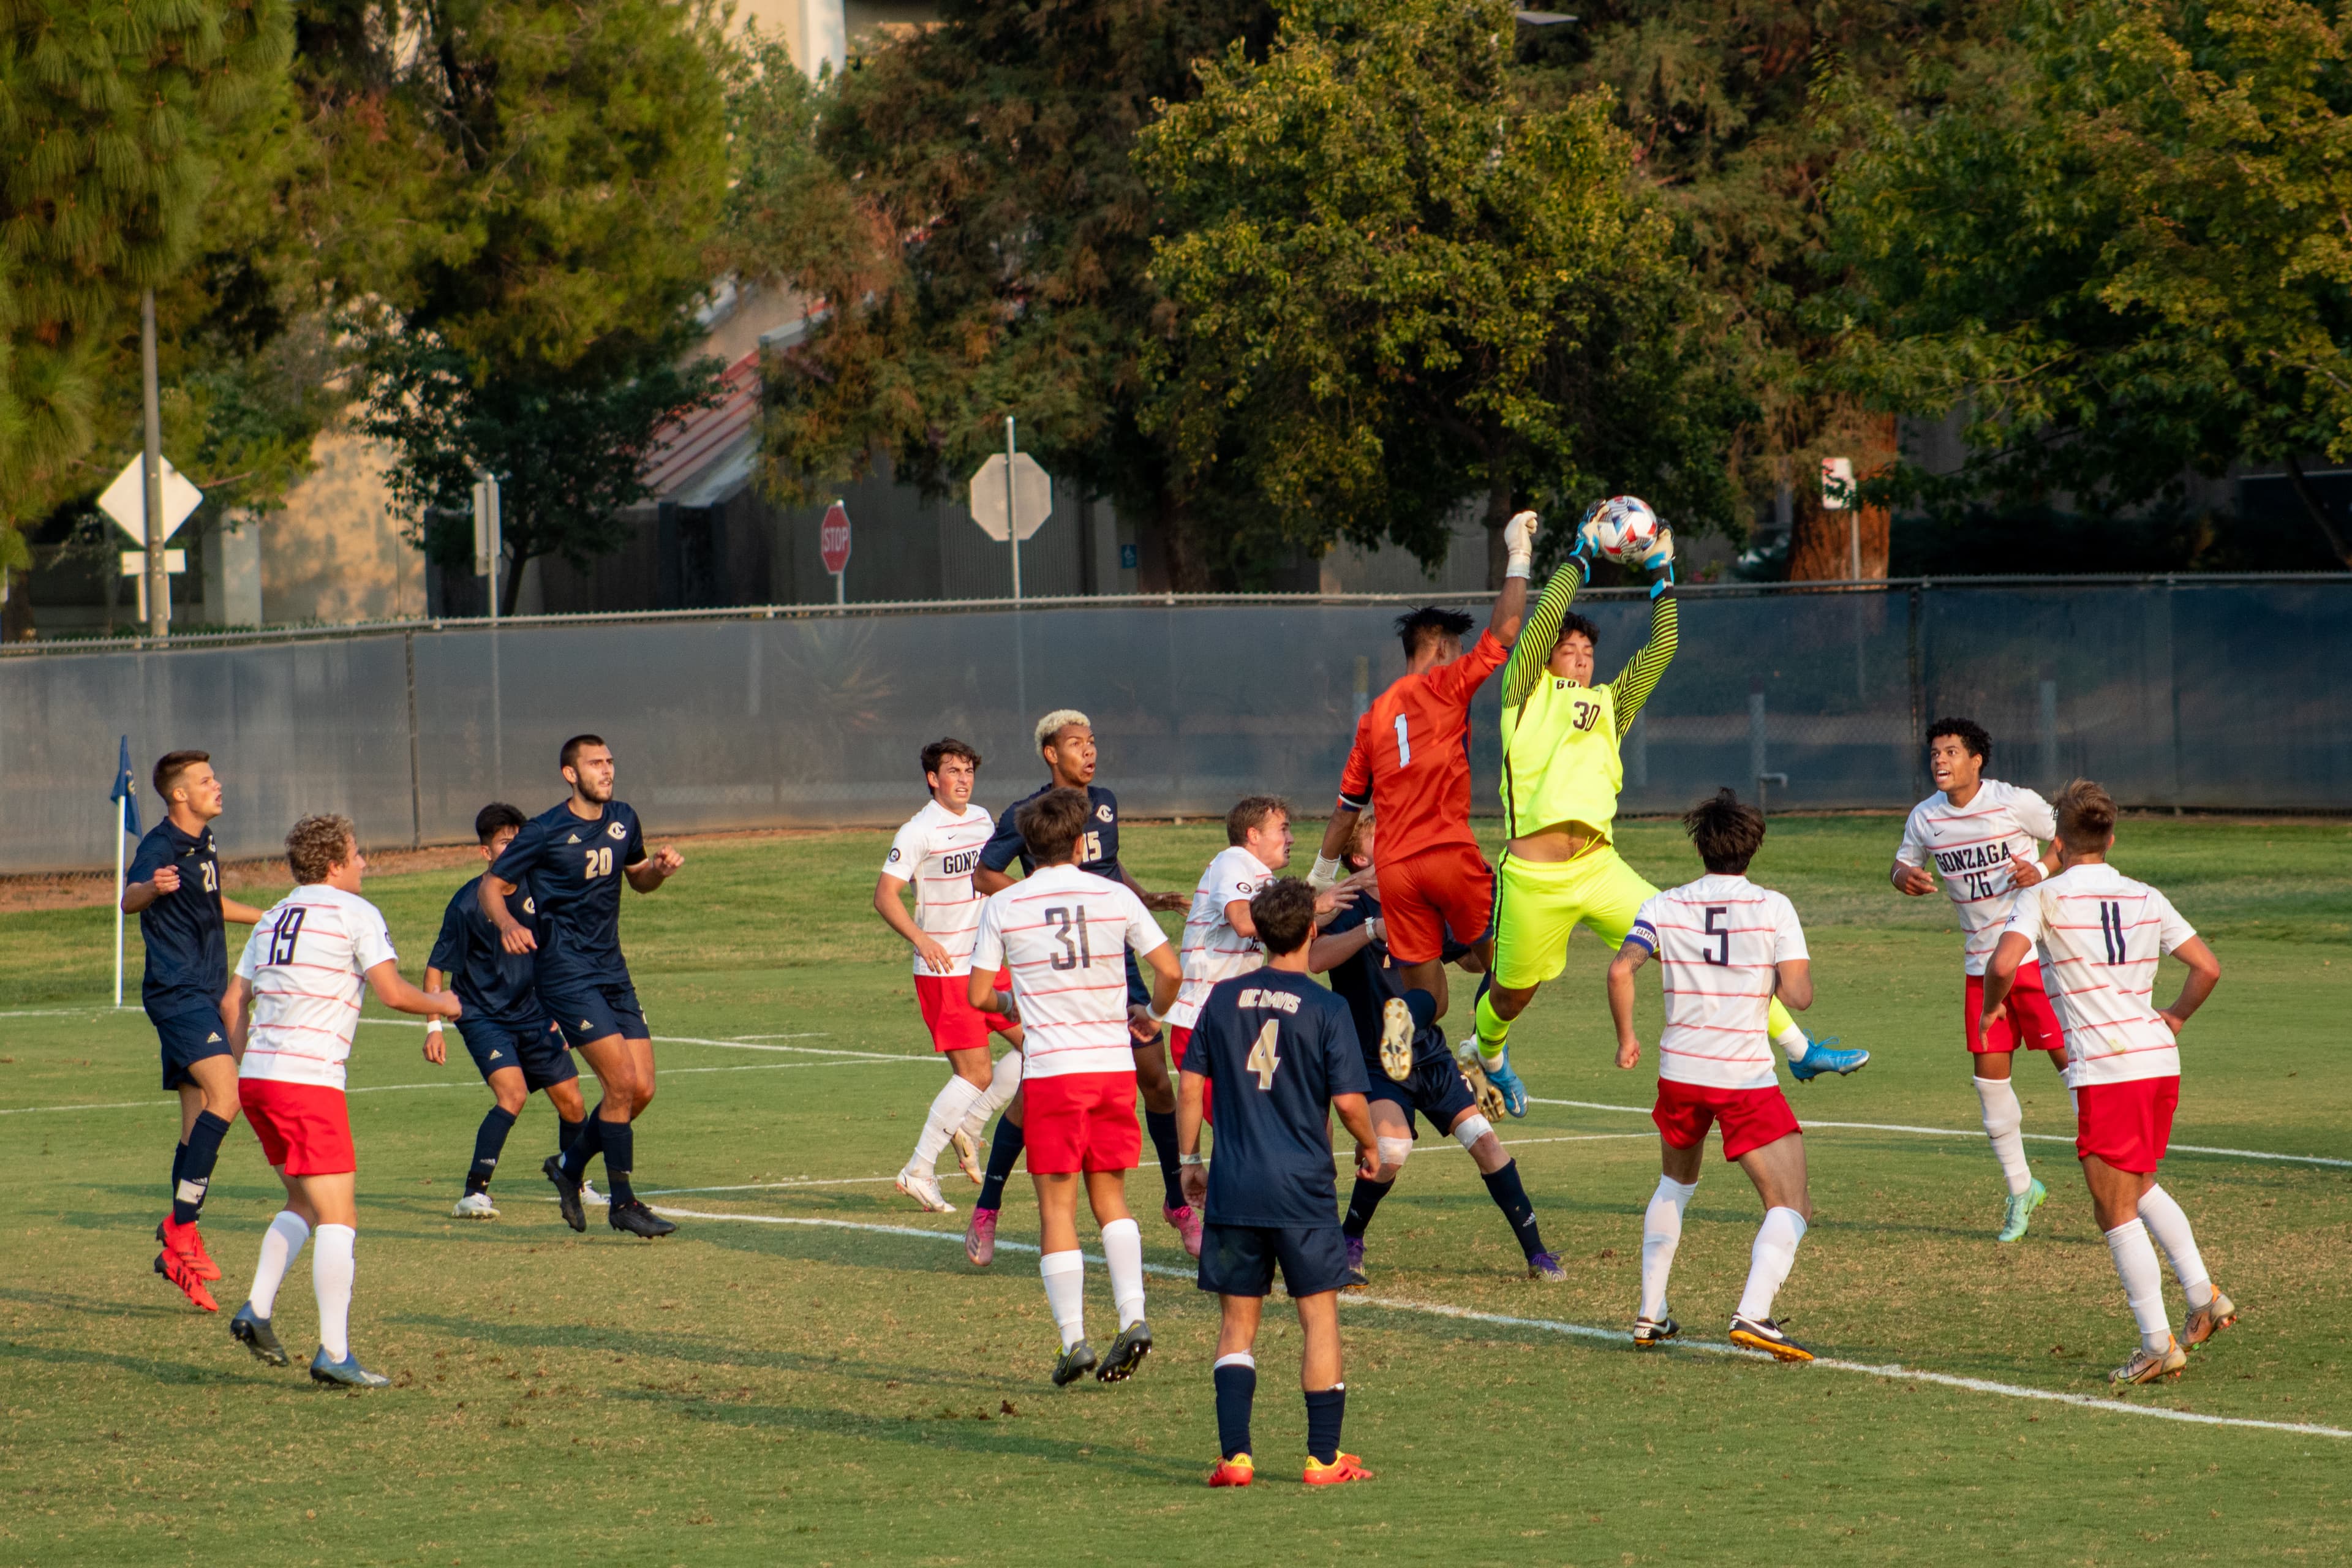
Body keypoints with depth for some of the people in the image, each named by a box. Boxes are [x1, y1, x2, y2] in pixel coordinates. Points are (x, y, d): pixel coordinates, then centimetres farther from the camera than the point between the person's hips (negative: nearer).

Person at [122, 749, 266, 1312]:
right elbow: (129, 900, -34)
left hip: (202, 995, 10)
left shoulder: (203, 843, 15)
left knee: (200, 1120, 9)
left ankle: (179, 1253, 13)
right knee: (224, 1092, -25)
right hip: (176, 991, -10)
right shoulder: (161, 845, -14)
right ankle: (182, 1225, -23)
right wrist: (152, 887, -57)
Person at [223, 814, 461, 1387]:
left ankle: (256, 1311, 11)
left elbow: (233, 1003, 18)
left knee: (304, 1203, 23)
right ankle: (335, 1353, -13)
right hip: (309, 1081, -8)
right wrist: (443, 1005, 7)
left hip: (256, 1076, 8)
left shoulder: (275, 917, 18)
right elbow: (392, 992, -12)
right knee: (338, 1216, -6)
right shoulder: (355, 913, -4)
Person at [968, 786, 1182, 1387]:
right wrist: (1154, 1015, 22)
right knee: (1110, 1198, 15)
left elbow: (978, 995, 2)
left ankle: (1073, 1338, -4)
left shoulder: (1003, 906, -1)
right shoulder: (1115, 897, 2)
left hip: (1050, 1071, -2)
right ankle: (1133, 1316, -2)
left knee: (1057, 1206, 4)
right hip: (1113, 1065, 2)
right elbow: (1168, 971, 1)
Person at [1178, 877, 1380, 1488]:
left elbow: (1191, 1086, 6)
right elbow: (1349, 1100, -9)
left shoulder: (1224, 999, 3)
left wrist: (1190, 1159, 17)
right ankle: (1323, 1456, 6)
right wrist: (1368, 1147, 11)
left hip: (1232, 1186, 3)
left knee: (1237, 1322, 9)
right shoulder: (1326, 1009, -8)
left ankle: (1234, 1455, 0)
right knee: (1319, 1316, 6)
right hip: (1301, 1187, -3)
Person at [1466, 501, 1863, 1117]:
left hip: (1599, 868, 3)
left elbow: (1661, 648, 16)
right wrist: (1581, 554, 1)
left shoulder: (1609, 704, 20)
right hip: (1534, 877, -3)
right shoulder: (1528, 694, 8)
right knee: (1512, 993, 12)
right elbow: (1543, 620, -4)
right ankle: (1486, 1053, 47)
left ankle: (1798, 1048, -4)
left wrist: (1661, 572, 14)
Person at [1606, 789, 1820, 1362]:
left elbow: (1620, 971, -10)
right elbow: (1800, 994, -11)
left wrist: (1626, 1038, 5)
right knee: (1791, 1208, -4)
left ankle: (1650, 1316, 27)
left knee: (1675, 1185, 29)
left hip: (1680, 1073, 4)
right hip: (1747, 1079, -4)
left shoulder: (1664, 907, 3)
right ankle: (1753, 1313, -27)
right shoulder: (1773, 908, -4)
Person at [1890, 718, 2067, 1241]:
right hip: (1981, 962, 5)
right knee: (1989, 1075, 3)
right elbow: (1901, 866, 16)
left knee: (2069, 1056, -9)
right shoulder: (1925, 817, 3)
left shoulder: (2015, 803, -10)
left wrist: (2042, 868, -19)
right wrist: (1905, 876, -8)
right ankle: (2020, 1189, 17)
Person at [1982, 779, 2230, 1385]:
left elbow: (2003, 963, -19)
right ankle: (2203, 1296, 19)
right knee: (2141, 1187, 27)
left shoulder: (2043, 898, -5)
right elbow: (2208, 967, 11)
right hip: (2160, 1061, 6)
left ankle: (2157, 1344, -1)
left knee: (2115, 1210, 1)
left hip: (2106, 1072, -6)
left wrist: (1990, 1007, 1)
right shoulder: (2146, 899, 11)